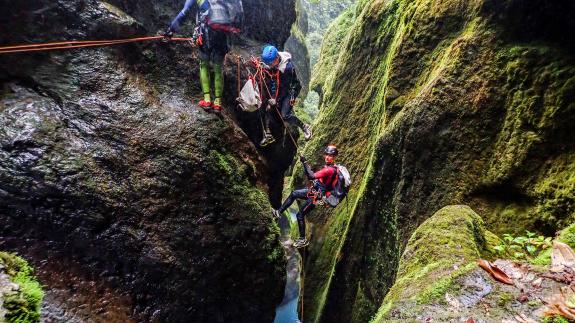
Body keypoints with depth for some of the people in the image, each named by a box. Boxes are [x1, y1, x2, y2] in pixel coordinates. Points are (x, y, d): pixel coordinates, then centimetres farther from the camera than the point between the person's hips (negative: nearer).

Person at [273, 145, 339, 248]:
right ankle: (279, 212, 25)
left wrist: (305, 162, -29)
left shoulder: (330, 170, -28)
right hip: (314, 190, 10)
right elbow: (314, 176, 15)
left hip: (317, 196, -10)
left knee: (300, 215, -1)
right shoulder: (329, 166, 5)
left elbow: (312, 176, -36)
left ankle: (303, 240, 12)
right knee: (294, 194, 16)